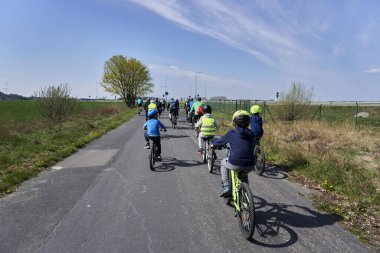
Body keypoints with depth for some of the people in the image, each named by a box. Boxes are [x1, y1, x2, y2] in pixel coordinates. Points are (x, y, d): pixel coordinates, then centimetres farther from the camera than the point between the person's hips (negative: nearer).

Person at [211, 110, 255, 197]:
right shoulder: (251, 134, 10)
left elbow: (221, 141, 13)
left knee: (224, 163, 29)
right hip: (249, 166, 4)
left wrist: (213, 145, 34)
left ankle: (226, 187, 22)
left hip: (235, 164, -4)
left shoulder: (232, 132, 0)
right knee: (244, 174, 39)